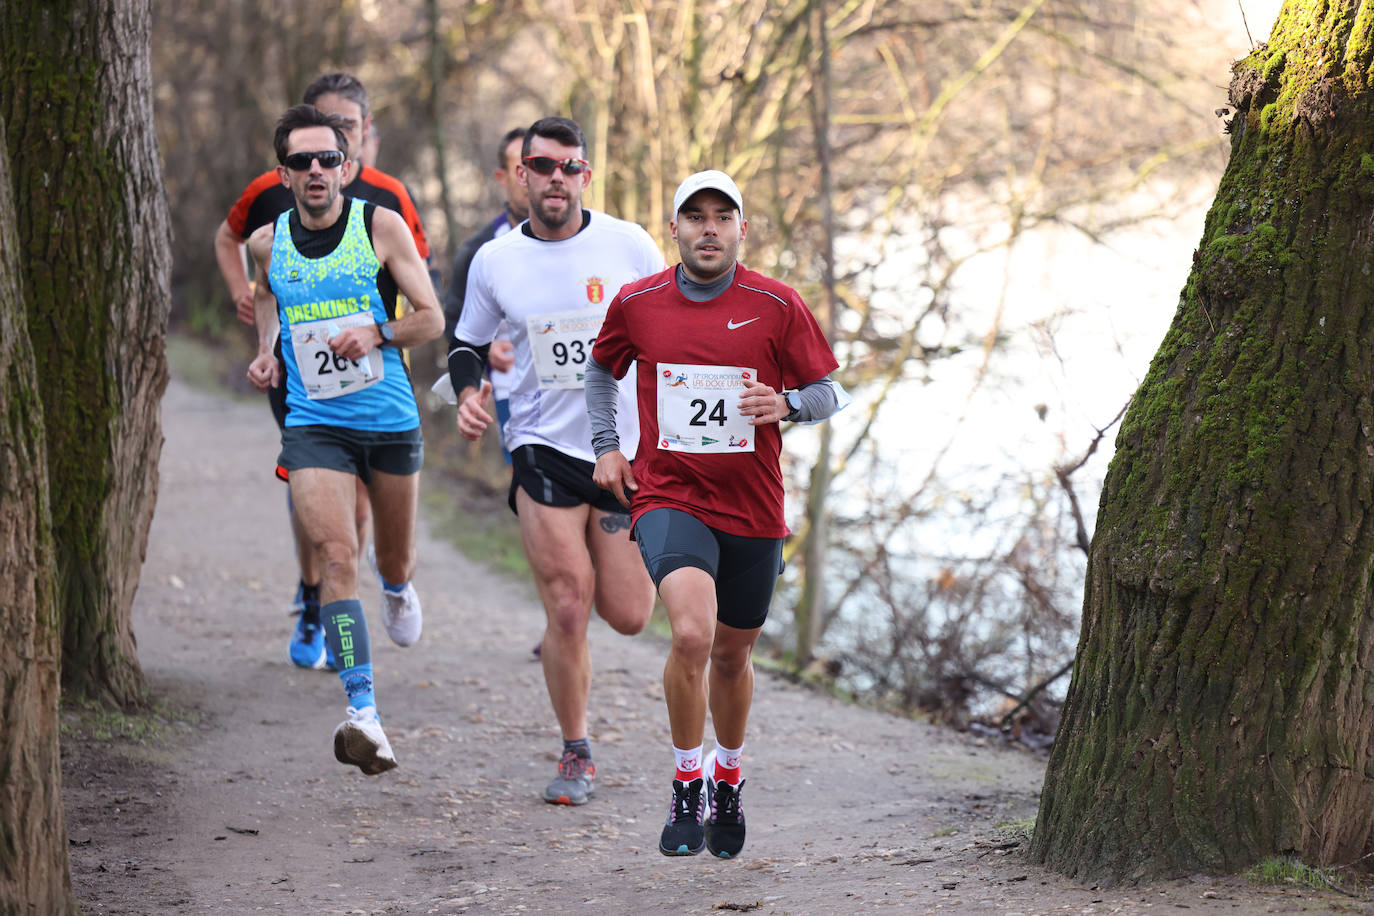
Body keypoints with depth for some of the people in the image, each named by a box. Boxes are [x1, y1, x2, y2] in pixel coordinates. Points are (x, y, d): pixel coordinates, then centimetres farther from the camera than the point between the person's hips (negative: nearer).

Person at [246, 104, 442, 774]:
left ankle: (400, 590, 59)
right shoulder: (268, 242, 1)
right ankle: (364, 714, -27)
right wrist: (266, 350, 9)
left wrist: (377, 333, -21)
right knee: (335, 555, -19)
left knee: (394, 558, 17)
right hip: (313, 424, 0)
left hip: (391, 422, 0)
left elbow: (432, 318, -3)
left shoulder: (382, 226, -7)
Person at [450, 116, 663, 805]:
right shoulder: (494, 261, 1)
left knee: (626, 616, 1)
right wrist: (468, 393, -5)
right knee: (568, 609, -9)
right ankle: (576, 754, 9)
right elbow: (467, 343, 15)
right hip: (542, 451, 0)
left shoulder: (630, 245, -3)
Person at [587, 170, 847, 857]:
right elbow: (602, 370, 20)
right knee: (691, 634, -25)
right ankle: (686, 786, -6)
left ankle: (726, 777, 43)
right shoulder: (636, 304, 0)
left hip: (753, 512, 2)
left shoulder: (778, 306, -4)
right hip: (668, 498, -2)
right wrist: (606, 446, 9)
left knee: (732, 654, 16)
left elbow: (827, 393, 3)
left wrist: (787, 403, -19)